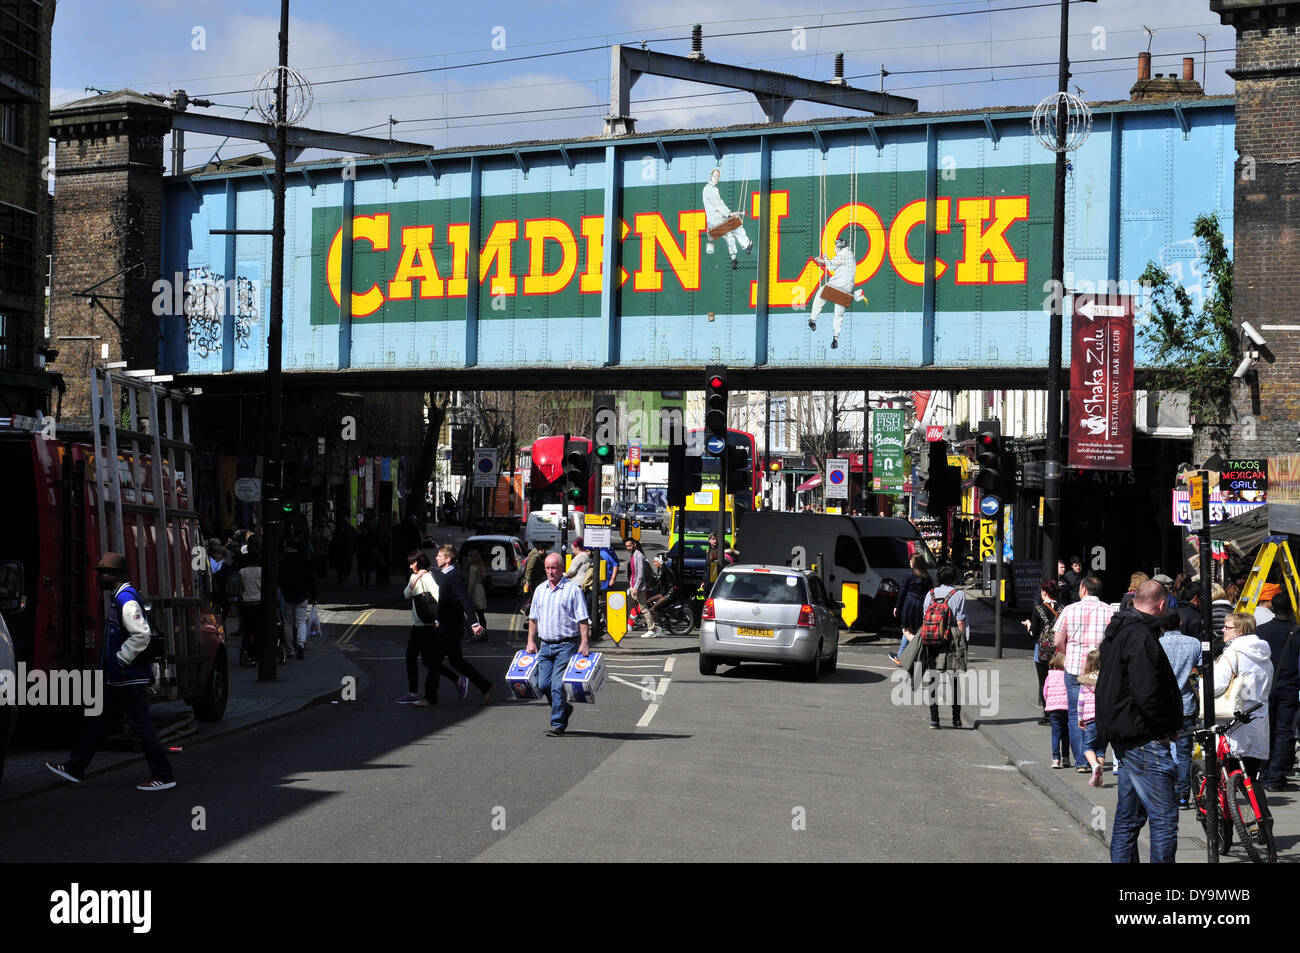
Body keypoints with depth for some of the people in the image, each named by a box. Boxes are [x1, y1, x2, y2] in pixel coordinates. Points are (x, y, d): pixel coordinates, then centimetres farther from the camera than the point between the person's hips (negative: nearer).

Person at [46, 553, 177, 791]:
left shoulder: (126, 599, -17)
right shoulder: (120, 598, 15)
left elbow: (141, 635, -27)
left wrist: (120, 660, -17)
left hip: (131, 679, -11)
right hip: (121, 679, 11)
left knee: (142, 726, -5)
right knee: (101, 721, 16)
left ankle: (163, 776, 0)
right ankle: (75, 767, 25)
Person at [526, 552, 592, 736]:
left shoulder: (572, 590, -5)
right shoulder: (540, 590, 12)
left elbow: (583, 619, -7)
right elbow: (533, 618, 19)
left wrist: (584, 643, -14)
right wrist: (531, 641, 13)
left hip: (566, 644, -6)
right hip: (546, 645, 6)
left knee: (557, 685, -9)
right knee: (544, 683, 3)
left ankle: (558, 724, -2)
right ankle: (564, 709, 27)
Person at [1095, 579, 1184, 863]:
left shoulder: (1118, 631, 15)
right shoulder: (1142, 637, -17)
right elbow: (1146, 693, -26)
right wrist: (1164, 731, -12)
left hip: (1124, 738, 10)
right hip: (1144, 741, -10)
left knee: (1128, 818, 15)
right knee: (1164, 818, -8)